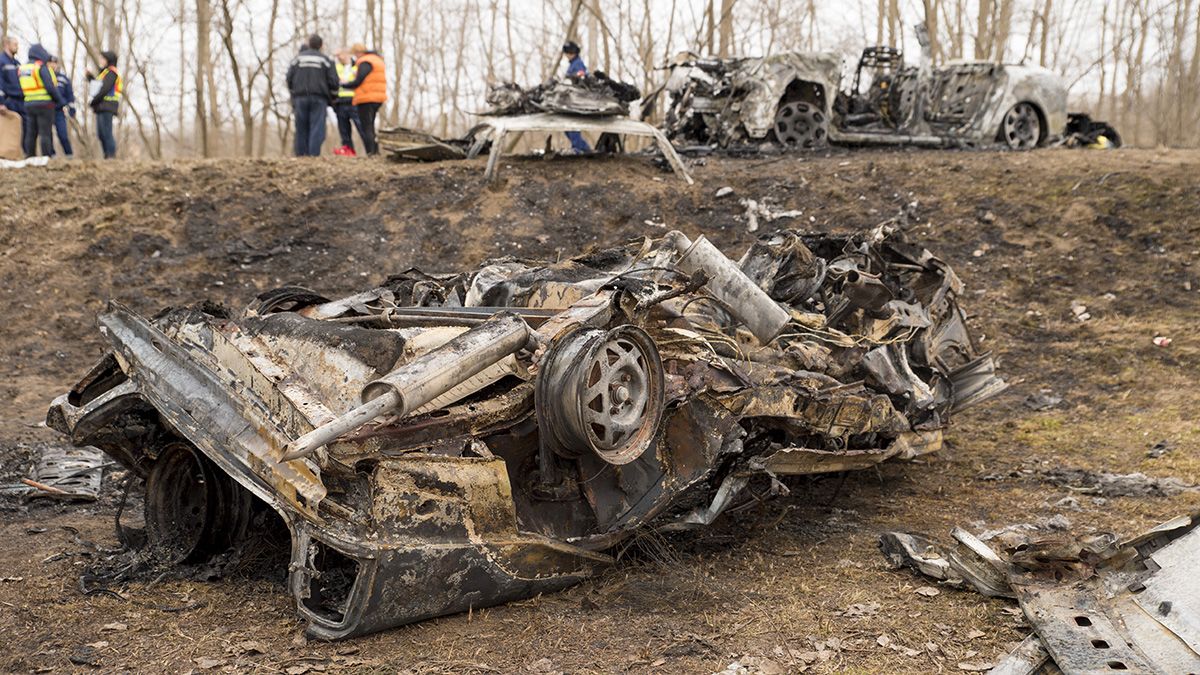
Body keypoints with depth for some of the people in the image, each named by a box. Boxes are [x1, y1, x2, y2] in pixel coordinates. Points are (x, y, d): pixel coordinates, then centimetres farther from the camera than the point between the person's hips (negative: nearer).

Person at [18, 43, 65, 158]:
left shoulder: (21, 68, 12)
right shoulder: (42, 67, -10)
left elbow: (21, 89, 11)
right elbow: (51, 87, -14)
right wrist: (59, 100, -2)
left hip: (29, 104, 6)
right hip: (45, 104, -6)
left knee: (30, 133, 9)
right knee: (45, 133, -6)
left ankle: (30, 157, 9)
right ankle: (47, 157, -8)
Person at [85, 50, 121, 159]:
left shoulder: (111, 72, -7)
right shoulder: (105, 72, 24)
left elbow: (105, 89, -16)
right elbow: (98, 85, 26)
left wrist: (93, 101, -12)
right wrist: (90, 76, 17)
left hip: (107, 106, -10)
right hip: (101, 107, 10)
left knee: (106, 132, -13)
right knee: (101, 134, 8)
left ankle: (111, 155, -14)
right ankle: (107, 155, 10)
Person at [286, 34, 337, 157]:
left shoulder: (298, 58, 10)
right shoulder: (325, 60, 4)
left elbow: (289, 78, 7)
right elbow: (333, 81, -1)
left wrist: (293, 94, 21)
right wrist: (332, 97, 14)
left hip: (300, 97, 2)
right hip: (319, 98, -2)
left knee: (301, 128, 5)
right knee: (317, 127, -5)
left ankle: (301, 154, 3)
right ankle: (314, 153, -14)